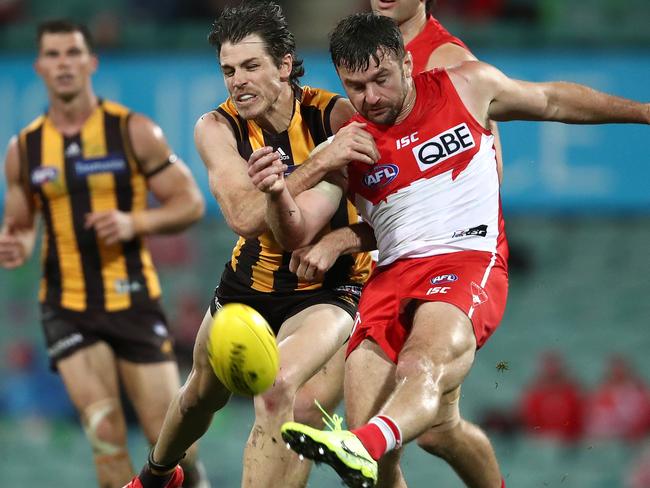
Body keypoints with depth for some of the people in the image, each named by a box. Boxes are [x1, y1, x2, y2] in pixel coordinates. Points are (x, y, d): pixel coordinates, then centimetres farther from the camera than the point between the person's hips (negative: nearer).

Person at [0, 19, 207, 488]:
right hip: (67, 307, 1)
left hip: (134, 302, -1)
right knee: (106, 432, -13)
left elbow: (191, 202, -2)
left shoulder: (133, 131, -3)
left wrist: (134, 223, -19)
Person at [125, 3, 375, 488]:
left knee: (277, 391, -31)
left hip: (327, 289, -4)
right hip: (250, 282, 4)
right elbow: (245, 218, -31)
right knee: (202, 396, 24)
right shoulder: (217, 128, -15)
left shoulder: (336, 116, -20)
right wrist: (319, 162, -41)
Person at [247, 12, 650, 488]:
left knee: (425, 365, -36)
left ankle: (364, 448, -66)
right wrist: (279, 195, -25)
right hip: (393, 275, 3)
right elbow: (297, 234, -2)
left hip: (471, 261, -3)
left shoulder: (468, 87, 8)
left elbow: (553, 101, 25)